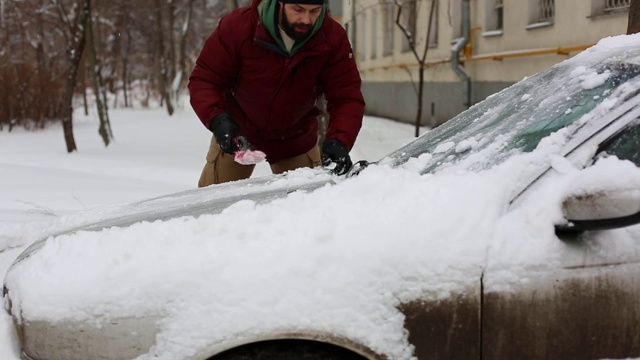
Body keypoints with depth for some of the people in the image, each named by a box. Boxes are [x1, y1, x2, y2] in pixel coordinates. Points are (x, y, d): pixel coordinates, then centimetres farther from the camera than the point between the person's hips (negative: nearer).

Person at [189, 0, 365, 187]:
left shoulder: (333, 39, -21)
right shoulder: (239, 26, -26)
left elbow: (347, 98, -23)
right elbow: (204, 79, -21)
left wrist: (339, 141, -41)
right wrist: (217, 119, -40)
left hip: (296, 140, 1)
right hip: (238, 134, -1)